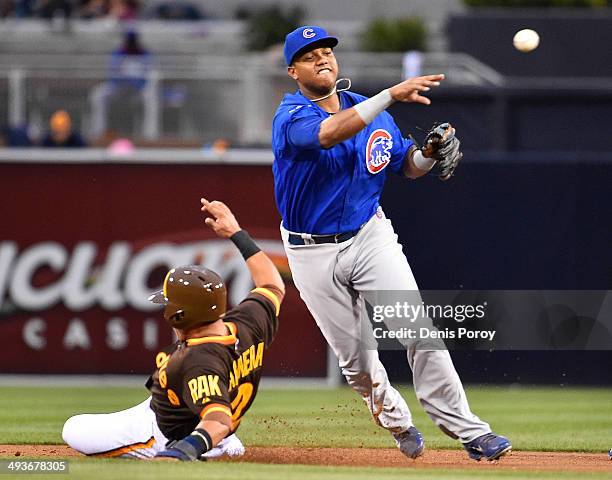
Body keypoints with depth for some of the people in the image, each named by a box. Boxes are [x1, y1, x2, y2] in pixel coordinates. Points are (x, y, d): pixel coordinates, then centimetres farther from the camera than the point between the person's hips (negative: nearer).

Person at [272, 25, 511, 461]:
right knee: (356, 359, 6)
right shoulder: (291, 118, -15)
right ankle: (396, 422, 34)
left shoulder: (371, 111, 3)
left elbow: (408, 166, 10)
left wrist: (430, 154, -14)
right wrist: (391, 95, -47)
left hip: (370, 237, 2)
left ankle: (467, 429, -12)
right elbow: (330, 132, -37)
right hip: (313, 254, -2)